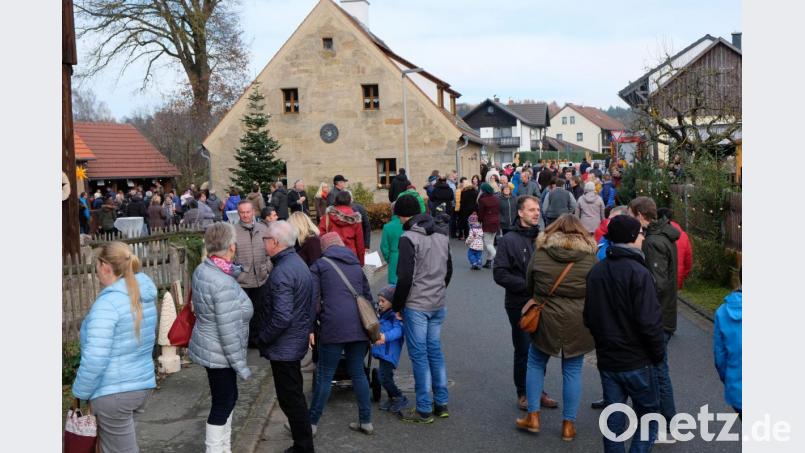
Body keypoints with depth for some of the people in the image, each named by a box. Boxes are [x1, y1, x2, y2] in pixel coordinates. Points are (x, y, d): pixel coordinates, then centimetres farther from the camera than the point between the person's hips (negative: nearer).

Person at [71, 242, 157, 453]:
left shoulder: (108, 302, -20)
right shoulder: (144, 296, 5)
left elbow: (95, 359, -23)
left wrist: (80, 394, -10)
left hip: (114, 392, -8)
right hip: (142, 384, 8)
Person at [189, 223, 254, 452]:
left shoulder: (202, 269, -2)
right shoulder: (224, 284, -29)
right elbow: (229, 332, -26)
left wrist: (234, 269, 10)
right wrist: (241, 365, -17)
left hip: (208, 348, 9)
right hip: (219, 354, -9)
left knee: (228, 398, 22)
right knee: (222, 404, 7)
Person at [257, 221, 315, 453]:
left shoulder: (281, 272, -23)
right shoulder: (299, 263, 9)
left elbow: (281, 317, -28)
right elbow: (308, 306, 16)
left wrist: (262, 338, -15)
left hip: (284, 347, -10)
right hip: (297, 341, 10)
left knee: (290, 399, 2)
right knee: (295, 396, 20)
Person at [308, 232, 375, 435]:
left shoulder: (319, 265, 8)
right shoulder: (356, 266, 22)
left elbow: (313, 299, -1)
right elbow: (368, 296, 24)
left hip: (334, 327, -4)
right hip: (360, 327, 5)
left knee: (325, 376, 3)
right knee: (358, 373, 14)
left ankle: (311, 422, 12)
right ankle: (366, 421, 19)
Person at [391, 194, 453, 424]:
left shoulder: (409, 238, -15)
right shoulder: (441, 235, 9)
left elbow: (405, 278, -17)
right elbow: (449, 270, 17)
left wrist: (397, 306, -7)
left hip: (416, 306, -7)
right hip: (438, 305, 7)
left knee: (419, 355, 1)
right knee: (435, 350, 15)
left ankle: (424, 410, 8)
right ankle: (441, 404, 21)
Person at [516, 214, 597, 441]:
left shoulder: (540, 253, -3)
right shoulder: (589, 255, -6)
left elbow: (528, 286, 7)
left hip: (546, 319, 0)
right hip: (577, 323, 0)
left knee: (536, 363, 18)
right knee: (572, 371, 10)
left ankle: (533, 416, 18)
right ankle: (569, 424, 17)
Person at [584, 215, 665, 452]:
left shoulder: (595, 272, 4)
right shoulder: (639, 272, -18)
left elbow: (589, 317, 10)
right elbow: (649, 322, -21)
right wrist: (658, 353, -7)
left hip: (607, 360, 6)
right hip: (637, 362, -6)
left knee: (614, 421, 13)